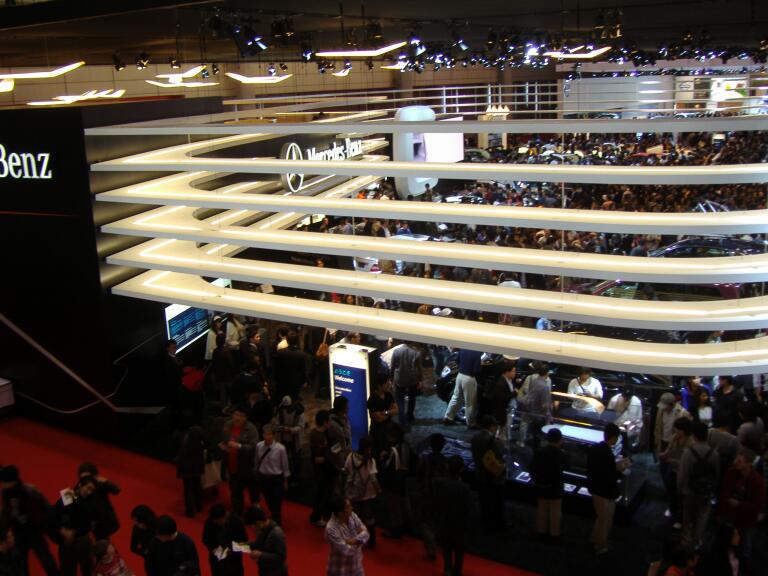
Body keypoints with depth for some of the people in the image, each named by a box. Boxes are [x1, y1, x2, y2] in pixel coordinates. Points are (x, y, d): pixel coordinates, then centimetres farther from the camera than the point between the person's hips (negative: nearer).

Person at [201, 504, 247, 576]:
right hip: (216, 560, 2)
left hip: (233, 560, -1)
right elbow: (205, 540, 2)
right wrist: (213, 548, -16)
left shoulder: (236, 522, -18)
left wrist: (232, 549, -21)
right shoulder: (209, 522, -14)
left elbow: (243, 540, -6)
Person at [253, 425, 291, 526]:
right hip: (263, 478, 4)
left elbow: (285, 465, -10)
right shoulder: (259, 446, -12)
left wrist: (285, 480, -1)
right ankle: (273, 521, 45)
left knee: (276, 504, 6)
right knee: (269, 503, 21)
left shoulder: (280, 448, -22)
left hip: (276, 478, -4)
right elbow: (257, 462, 4)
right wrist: (256, 475, 14)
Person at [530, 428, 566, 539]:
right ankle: (554, 532, 18)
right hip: (554, 486, -4)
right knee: (555, 510, 10)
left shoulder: (539, 451, -5)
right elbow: (562, 467, -6)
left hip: (541, 485, 4)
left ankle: (541, 530, 28)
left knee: (542, 508, 18)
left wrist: (536, 480, 11)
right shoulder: (560, 454, -20)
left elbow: (533, 467, -2)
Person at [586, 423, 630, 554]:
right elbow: (610, 478, -28)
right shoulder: (607, 454, -31)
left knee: (601, 518, 30)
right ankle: (601, 547, 35)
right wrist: (620, 469, -13)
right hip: (605, 493, -8)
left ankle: (595, 540, 47)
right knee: (605, 521, 16)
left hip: (595, 489, 8)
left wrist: (615, 465, 4)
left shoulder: (594, 448, -5)